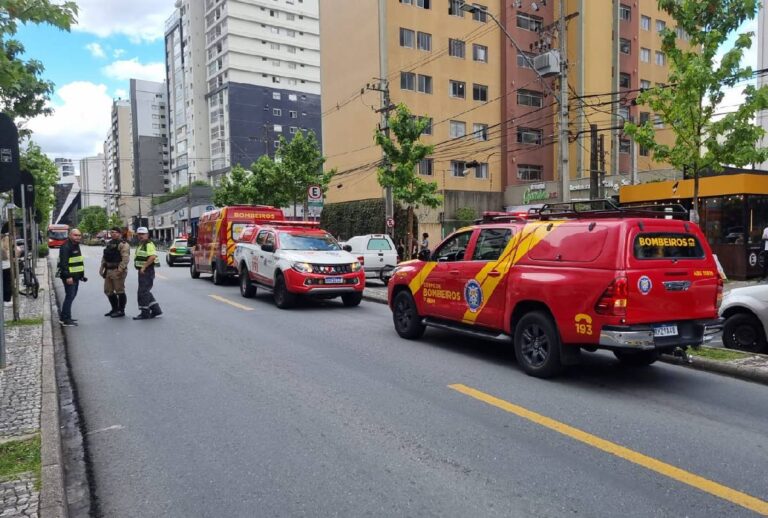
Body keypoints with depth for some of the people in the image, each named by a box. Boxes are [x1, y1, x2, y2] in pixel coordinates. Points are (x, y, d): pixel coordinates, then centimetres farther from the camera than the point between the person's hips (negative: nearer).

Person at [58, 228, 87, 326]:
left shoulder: (76, 246, 17)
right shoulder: (66, 247, -15)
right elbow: (64, 263, -22)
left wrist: (82, 274, 23)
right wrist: (68, 276, -26)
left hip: (75, 276, 10)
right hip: (69, 276, -10)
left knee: (72, 295, 16)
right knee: (70, 296, -8)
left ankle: (63, 317, 26)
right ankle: (66, 320, -3)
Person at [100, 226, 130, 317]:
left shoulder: (123, 244, -11)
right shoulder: (109, 243, 18)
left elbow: (125, 258, -20)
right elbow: (104, 257, 23)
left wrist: (120, 269, -26)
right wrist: (102, 268, 17)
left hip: (117, 271, -9)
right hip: (108, 271, 9)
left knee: (120, 291, -2)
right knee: (108, 291, 14)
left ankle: (121, 310, 8)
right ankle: (115, 309, 28)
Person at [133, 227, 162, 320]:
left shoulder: (149, 244, -15)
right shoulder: (141, 245, 18)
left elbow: (153, 257, -29)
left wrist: (144, 267, -27)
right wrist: (141, 267, 13)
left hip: (147, 271, -10)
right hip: (142, 271, 10)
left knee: (143, 292, -5)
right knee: (146, 292, 15)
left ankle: (145, 313, 3)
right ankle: (156, 310, 21)